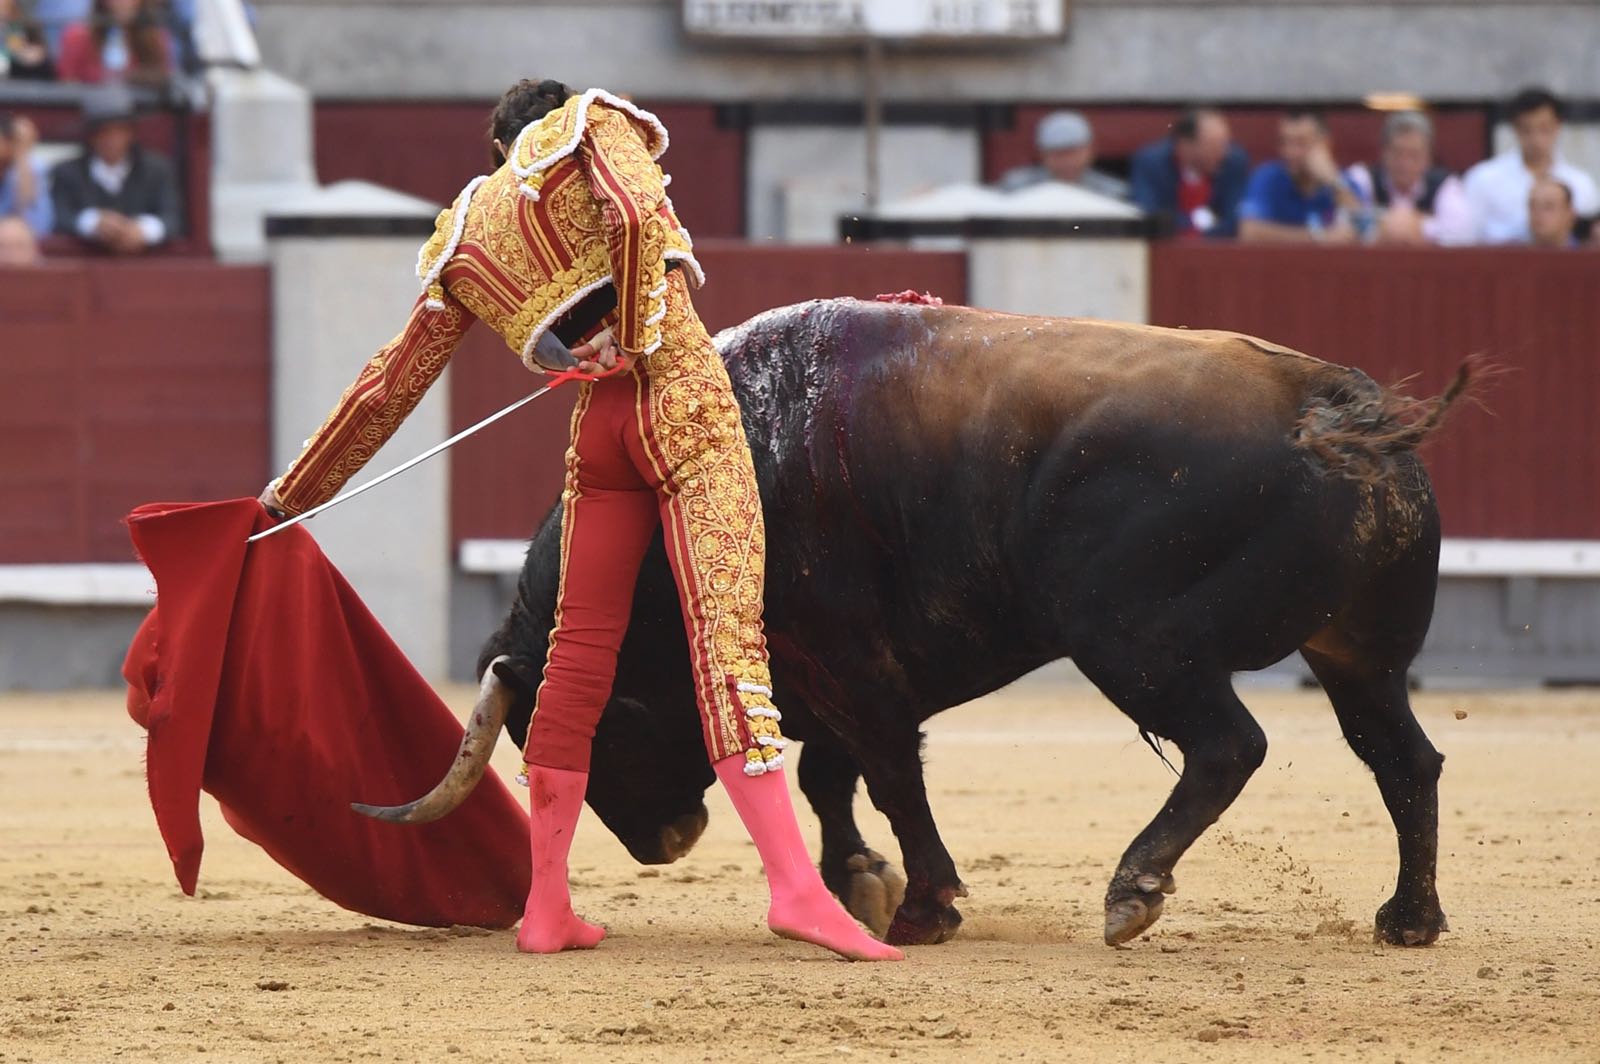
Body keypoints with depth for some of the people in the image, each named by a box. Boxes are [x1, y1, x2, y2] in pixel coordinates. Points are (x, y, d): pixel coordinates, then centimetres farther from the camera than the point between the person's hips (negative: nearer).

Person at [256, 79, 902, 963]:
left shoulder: (461, 245, 20)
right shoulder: (593, 126, 9)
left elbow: (388, 387, 23)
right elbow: (640, 215, -14)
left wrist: (292, 494, 32)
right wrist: (645, 340, -5)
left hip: (597, 426, 4)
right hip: (683, 394, -4)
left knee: (579, 655, 13)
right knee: (728, 634, -12)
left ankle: (546, 907, 15)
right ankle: (795, 884, -22)